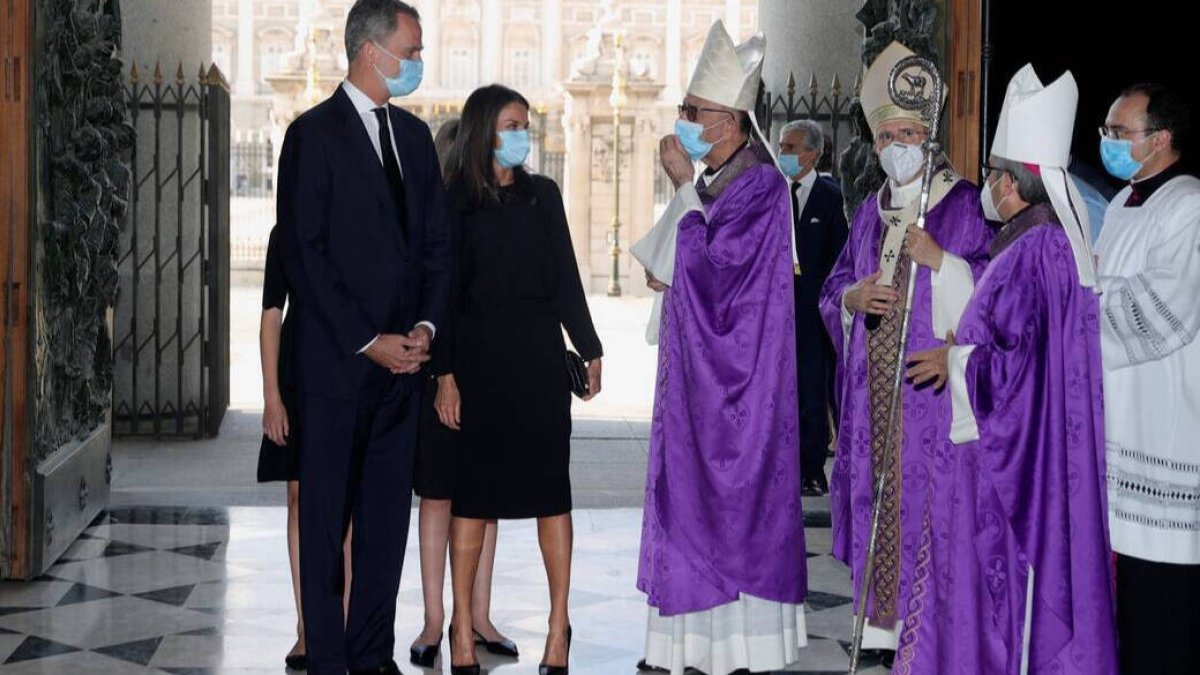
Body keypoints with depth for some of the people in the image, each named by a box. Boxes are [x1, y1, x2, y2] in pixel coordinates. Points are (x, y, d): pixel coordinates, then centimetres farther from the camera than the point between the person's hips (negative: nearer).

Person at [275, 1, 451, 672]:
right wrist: (368, 341, -14)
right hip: (335, 363, -6)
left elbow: (437, 242, 14)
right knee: (327, 516, 3)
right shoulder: (314, 133, -6)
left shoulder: (415, 134, 14)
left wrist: (424, 327, -1)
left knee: (388, 515, 9)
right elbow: (305, 254, -11)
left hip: (401, 359, 6)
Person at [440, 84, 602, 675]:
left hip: (539, 359, 3)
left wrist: (588, 349, 7)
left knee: (550, 487, 2)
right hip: (478, 358, -2)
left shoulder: (543, 195, 9)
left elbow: (565, 278, 11)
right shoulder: (453, 202, 0)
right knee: (473, 489, 1)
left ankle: (559, 623, 8)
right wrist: (444, 373, -7)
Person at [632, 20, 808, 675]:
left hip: (735, 375, -9)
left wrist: (685, 188, -15)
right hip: (697, 371, 9)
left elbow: (711, 264, -21)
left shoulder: (760, 186, -14)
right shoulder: (712, 180, 12)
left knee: (728, 493, -4)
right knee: (693, 492, 10)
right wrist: (665, 269, 1)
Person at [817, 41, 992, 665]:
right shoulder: (870, 212, 16)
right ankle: (883, 621, 13)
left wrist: (939, 261, -18)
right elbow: (832, 293, 18)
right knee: (877, 495, 5)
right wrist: (855, 296, -4)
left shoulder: (964, 204, -2)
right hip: (873, 384, 5)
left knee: (927, 493, -7)